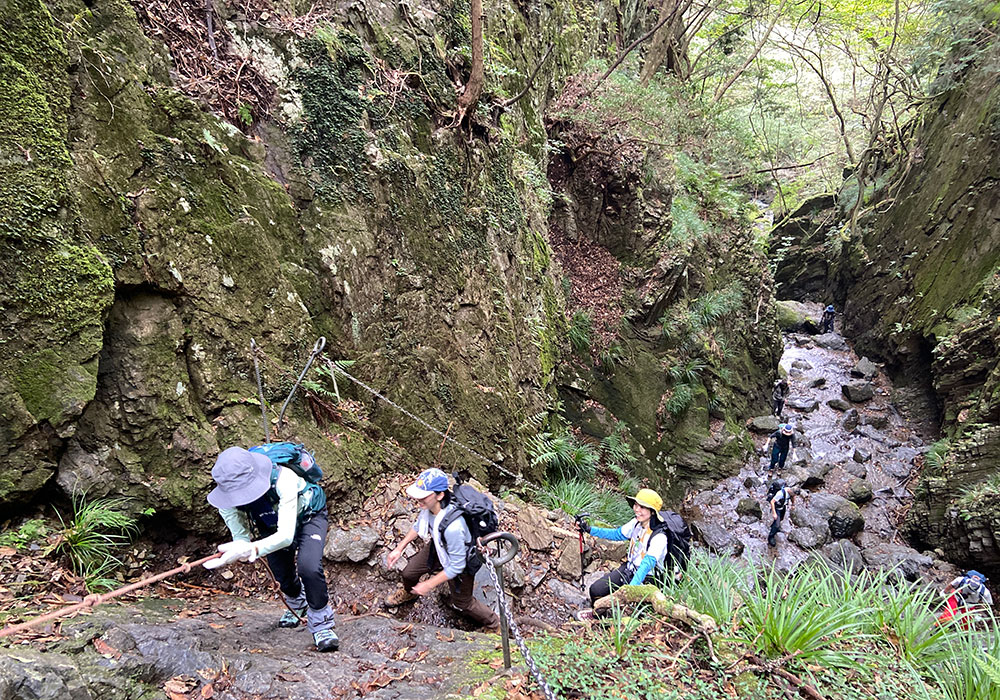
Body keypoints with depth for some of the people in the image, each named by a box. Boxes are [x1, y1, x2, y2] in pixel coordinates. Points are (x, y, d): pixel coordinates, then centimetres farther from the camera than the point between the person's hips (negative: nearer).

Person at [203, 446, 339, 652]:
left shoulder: (283, 479, -46)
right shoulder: (226, 497, -30)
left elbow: (286, 535, -46)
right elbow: (240, 536, -23)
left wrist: (254, 548, -63)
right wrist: (243, 549, -49)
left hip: (308, 516, -5)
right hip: (271, 524, 5)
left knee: (309, 567, -26)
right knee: (282, 575, 8)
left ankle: (322, 625, -4)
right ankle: (297, 606, 46)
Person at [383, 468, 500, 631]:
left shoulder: (453, 526, -47)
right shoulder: (429, 504, -25)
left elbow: (456, 567, -31)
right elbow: (419, 525, 2)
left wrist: (428, 585, -22)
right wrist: (400, 548, 3)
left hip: (460, 561, -6)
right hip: (437, 547, 7)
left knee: (462, 603, 14)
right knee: (409, 573, 21)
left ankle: (494, 625, 42)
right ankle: (409, 593, 58)